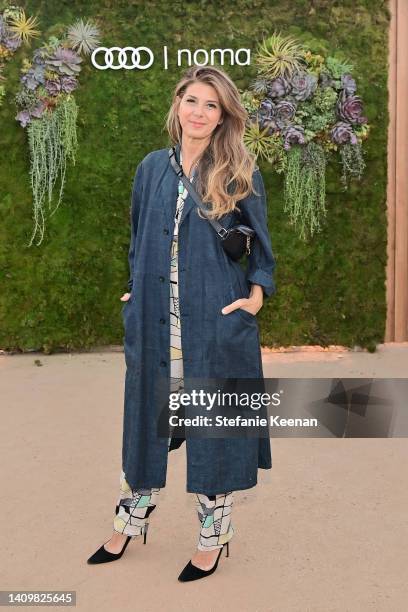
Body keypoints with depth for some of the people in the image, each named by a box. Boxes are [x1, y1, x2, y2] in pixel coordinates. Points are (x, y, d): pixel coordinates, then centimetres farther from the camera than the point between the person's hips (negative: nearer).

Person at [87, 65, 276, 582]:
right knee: (146, 416, 13)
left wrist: (256, 293, -7)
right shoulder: (153, 167, 10)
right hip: (155, 321, 4)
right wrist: (136, 290, 9)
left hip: (217, 321, -3)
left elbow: (260, 242, 6)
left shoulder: (240, 172, 0)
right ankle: (129, 522, 32)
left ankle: (212, 536, 24)